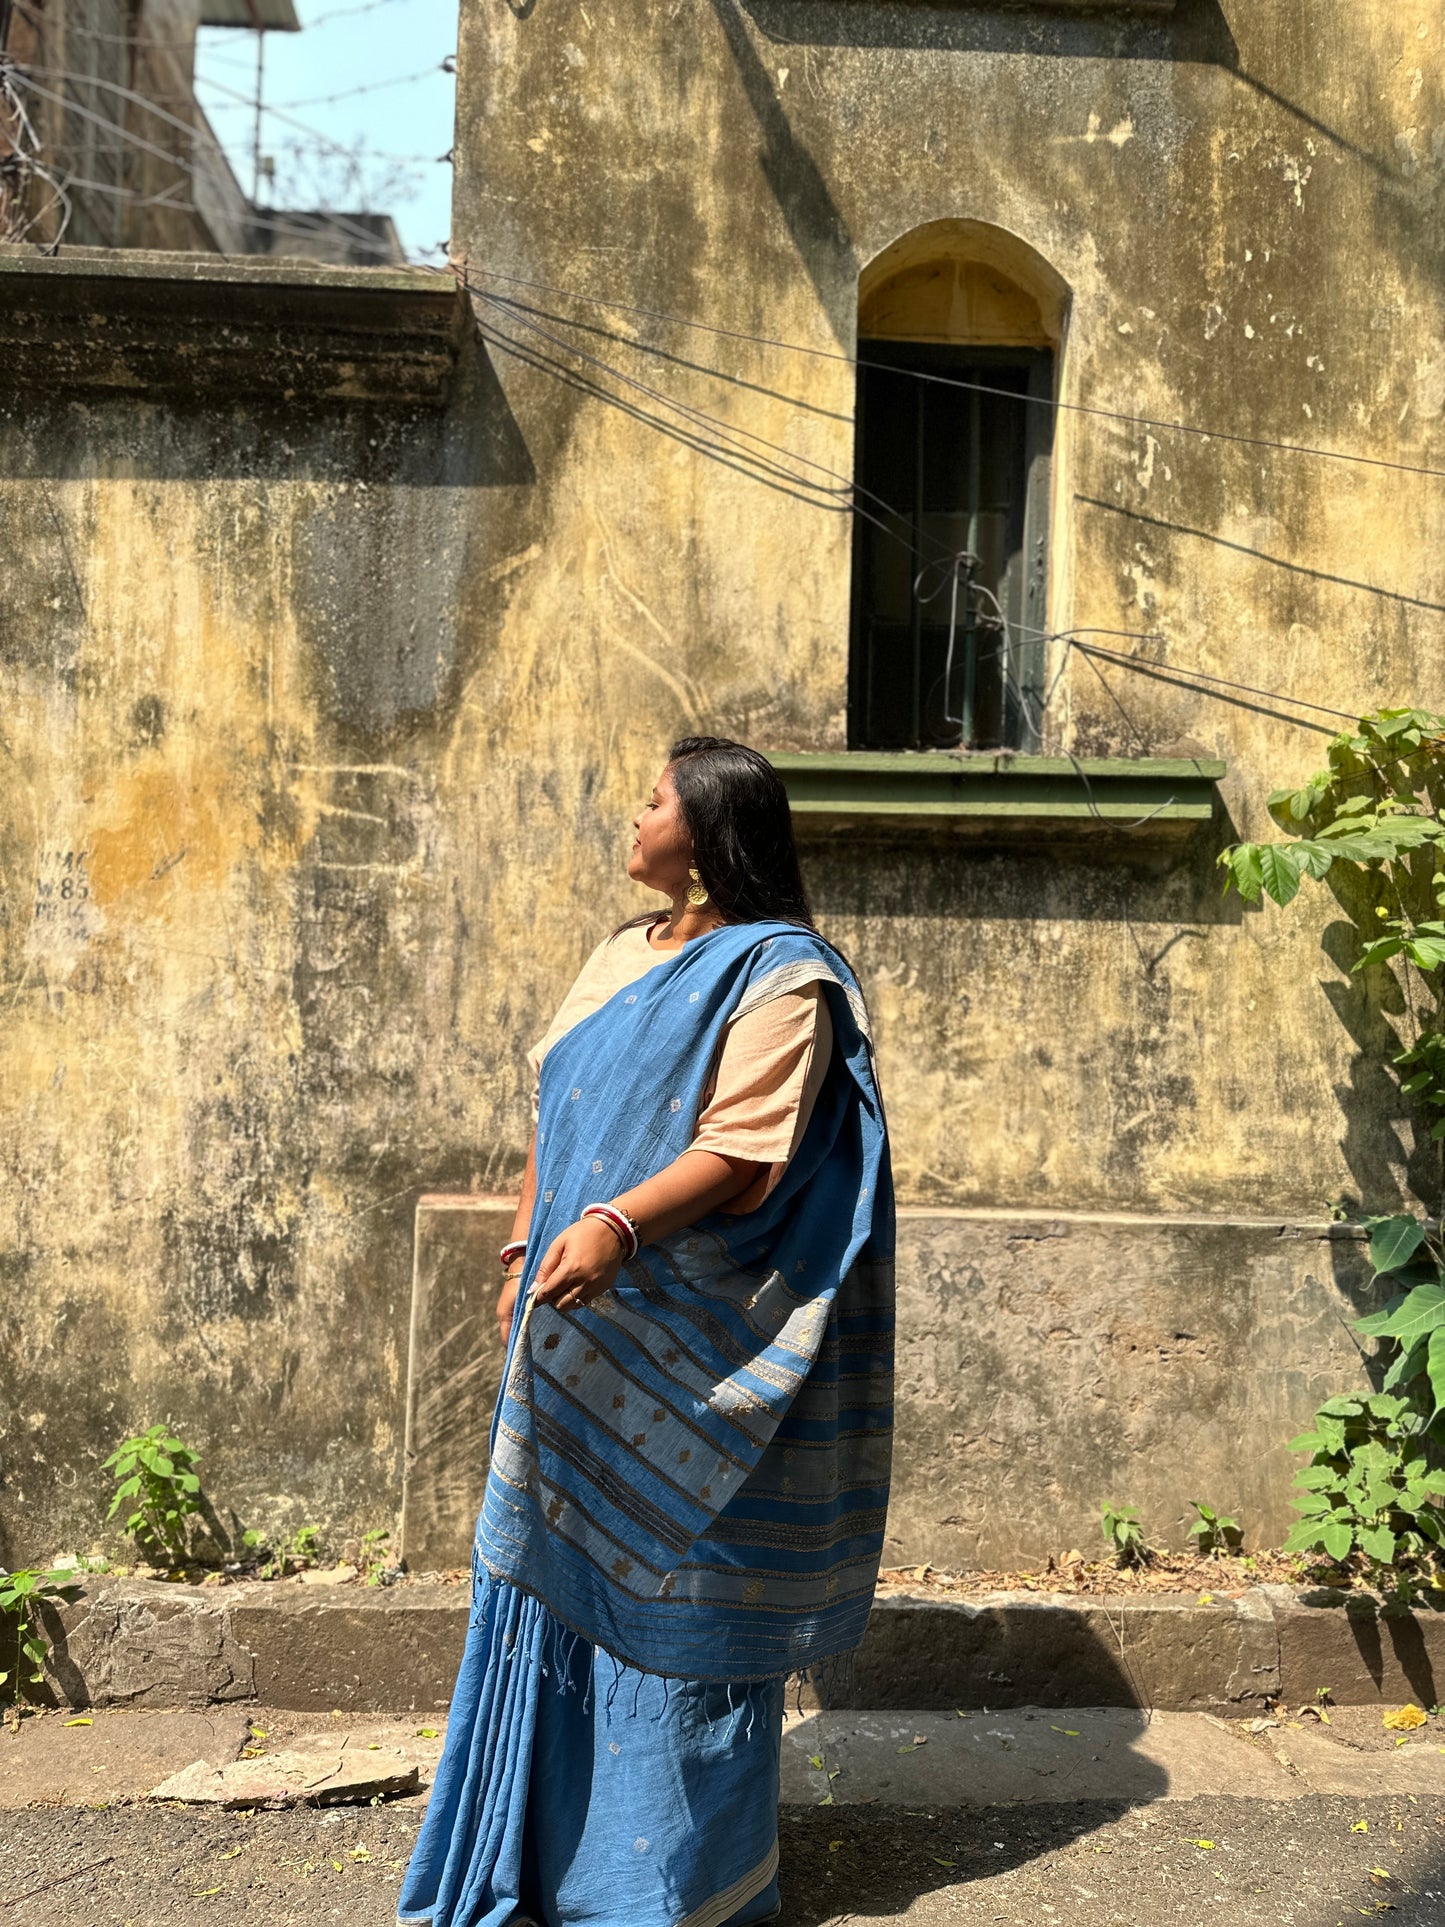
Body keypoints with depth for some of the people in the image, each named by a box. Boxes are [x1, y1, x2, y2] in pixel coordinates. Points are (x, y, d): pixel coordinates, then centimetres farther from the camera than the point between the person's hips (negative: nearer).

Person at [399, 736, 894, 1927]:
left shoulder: (778, 978, -11)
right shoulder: (620, 957, 14)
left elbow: (744, 1153, -20)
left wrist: (616, 1226, -31)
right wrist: (526, 1245, 13)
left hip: (684, 1346, -7)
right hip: (580, 1336, 7)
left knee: (670, 1585, 2)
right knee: (559, 1570, 13)